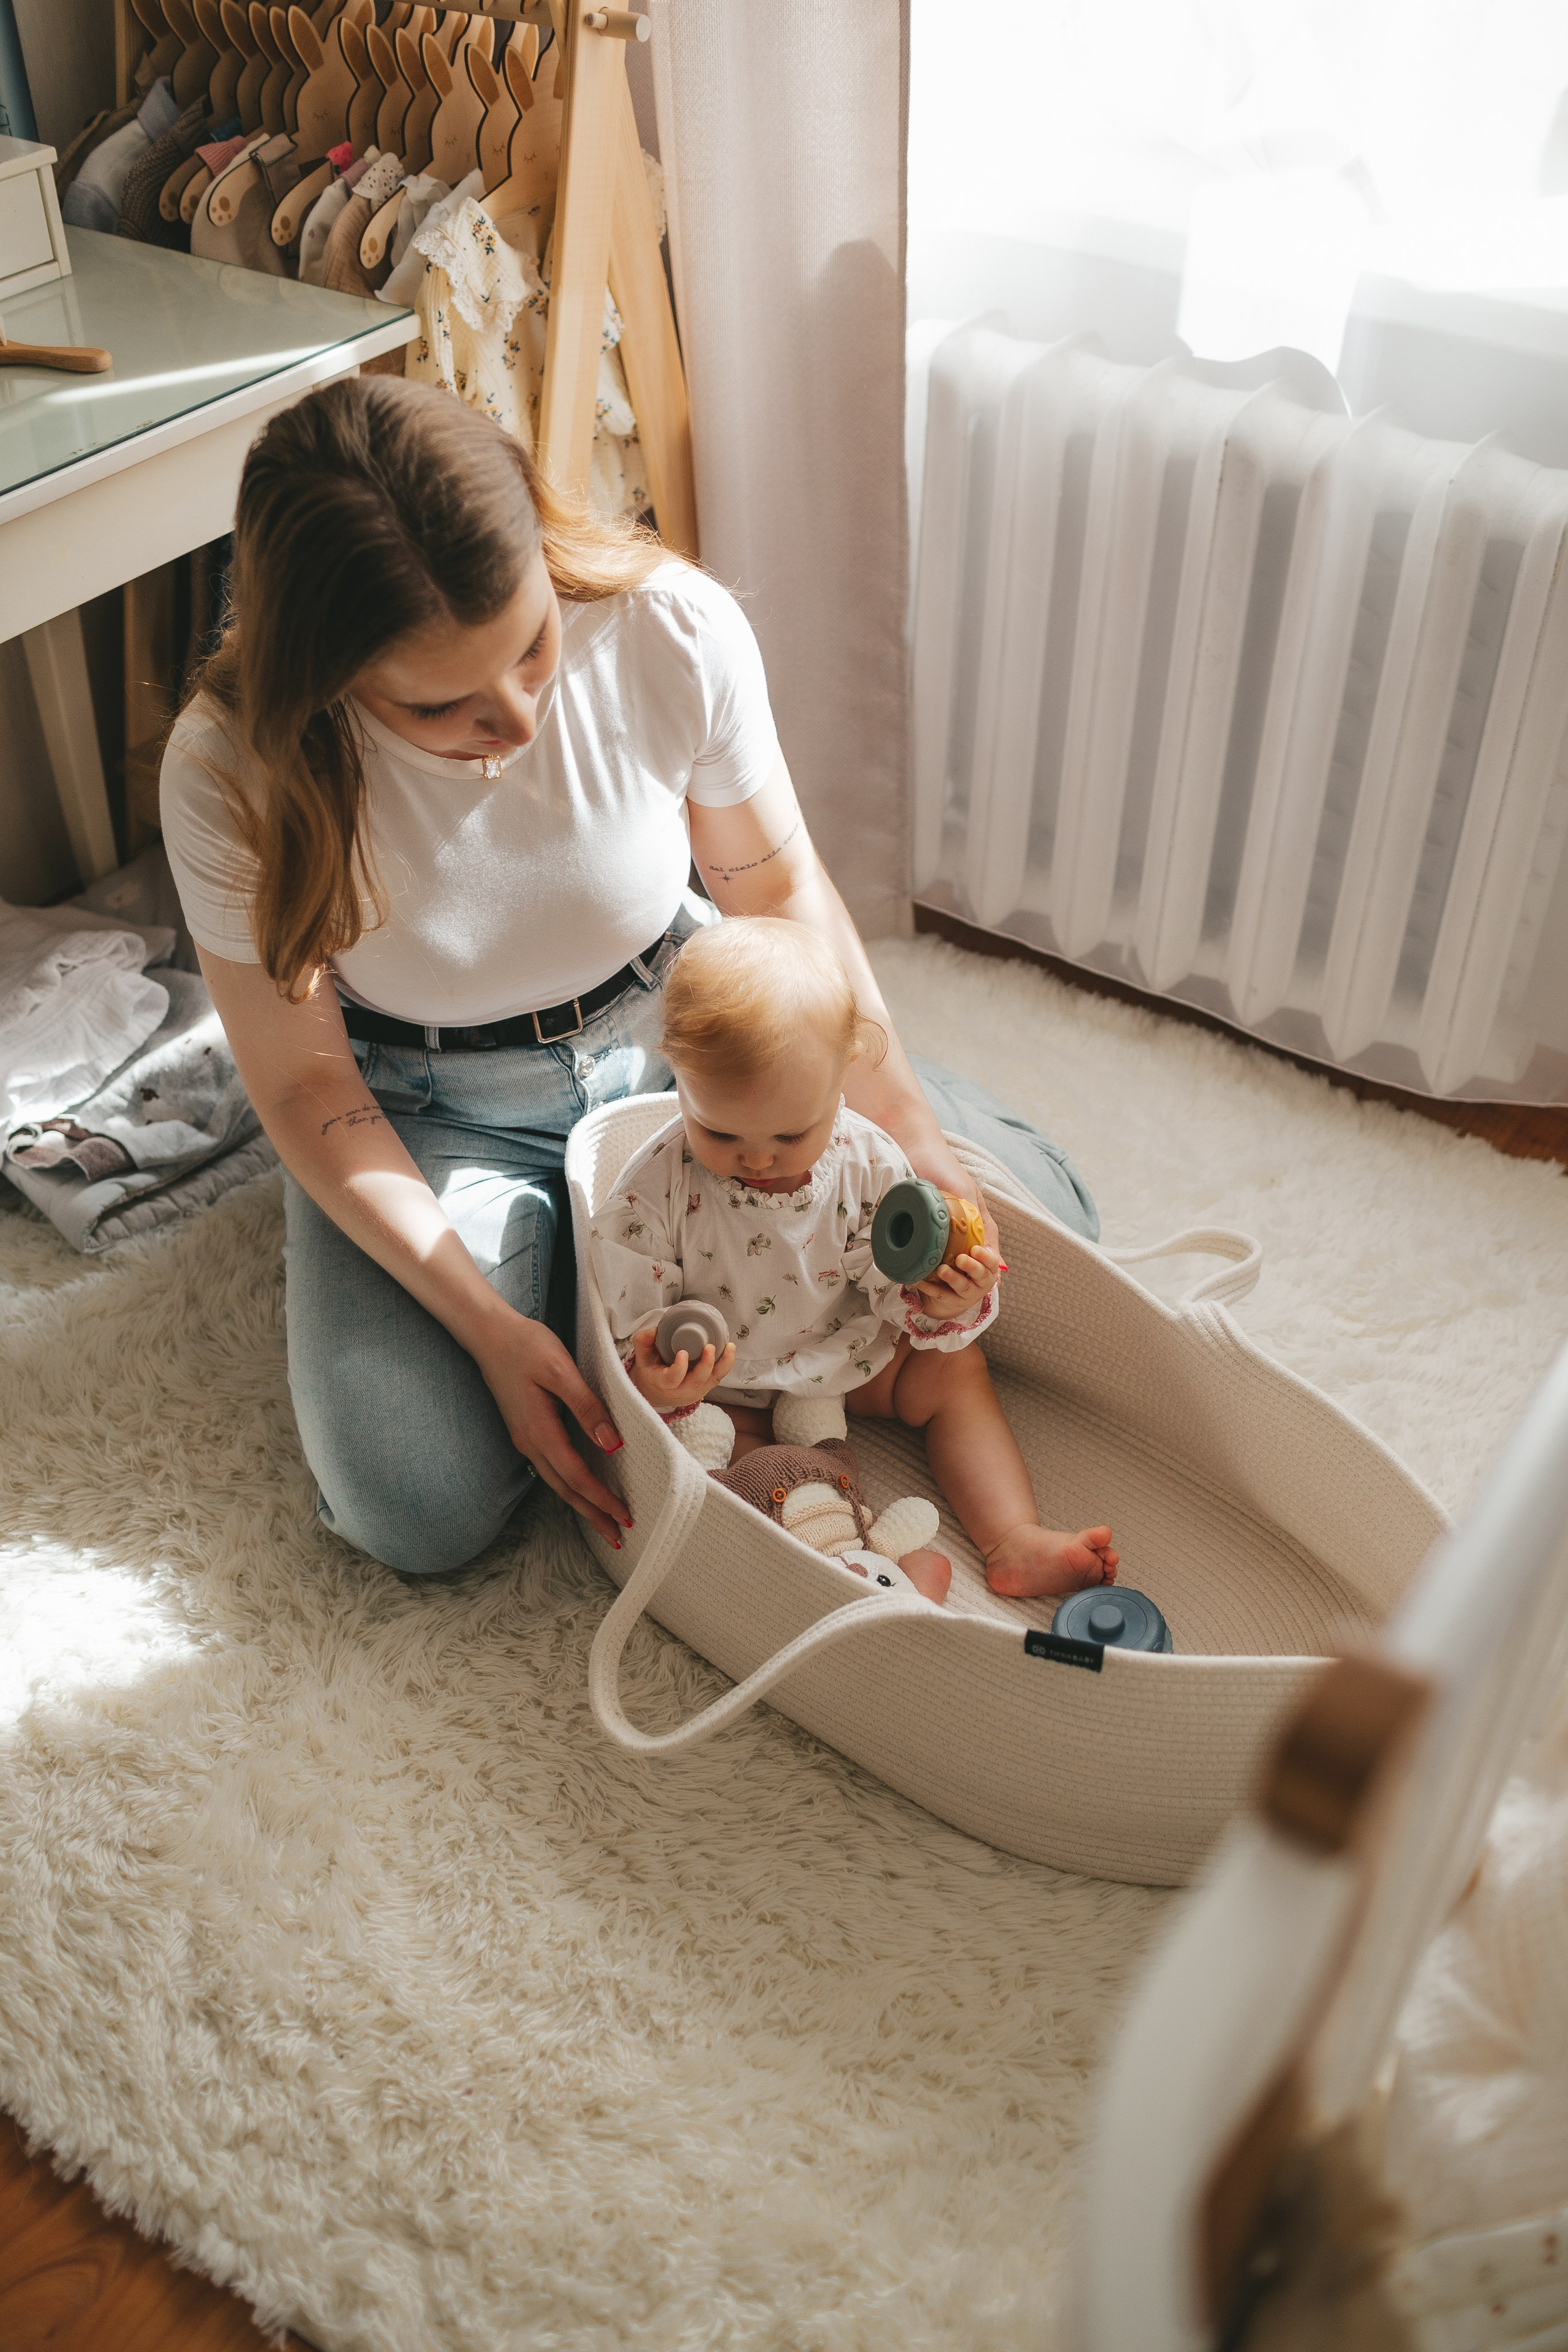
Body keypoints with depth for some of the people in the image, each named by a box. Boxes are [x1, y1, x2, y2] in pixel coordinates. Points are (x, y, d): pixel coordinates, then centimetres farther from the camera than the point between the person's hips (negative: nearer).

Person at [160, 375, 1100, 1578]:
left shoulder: (674, 627, -24)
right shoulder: (231, 771, -26)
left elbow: (776, 881, -6)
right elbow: (304, 1081, -15)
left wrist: (899, 1110, -15)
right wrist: (487, 1323, -24)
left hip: (671, 1026, 2)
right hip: (427, 1108, -2)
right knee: (420, 1510, -21)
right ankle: (549, 1263, 8)